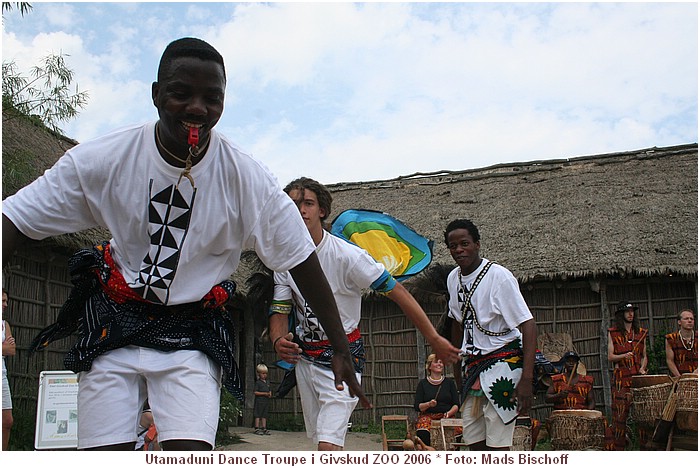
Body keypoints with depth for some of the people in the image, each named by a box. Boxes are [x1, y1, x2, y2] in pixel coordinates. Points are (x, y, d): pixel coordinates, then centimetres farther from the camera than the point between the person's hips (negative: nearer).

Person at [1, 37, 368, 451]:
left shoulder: (249, 180, -13)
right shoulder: (101, 159, -11)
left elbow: (303, 261, -7)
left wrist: (342, 351, -4)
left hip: (192, 338, -1)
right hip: (112, 326, 1)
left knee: (192, 453, -17)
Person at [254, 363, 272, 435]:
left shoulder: (268, 382, 15)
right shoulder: (258, 382, -5)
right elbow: (256, 392, -11)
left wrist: (270, 394, 0)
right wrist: (264, 393, -16)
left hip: (266, 401, 6)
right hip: (259, 400, -6)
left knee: (264, 415, 8)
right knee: (258, 415, -4)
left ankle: (264, 428, 11)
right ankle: (257, 429, -2)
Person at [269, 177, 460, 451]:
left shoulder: (347, 255, -19)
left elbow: (397, 292, -17)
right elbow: (279, 311, 2)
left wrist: (434, 339, -17)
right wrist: (278, 341, -22)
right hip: (305, 358, 6)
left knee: (328, 444, -19)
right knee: (318, 440, 16)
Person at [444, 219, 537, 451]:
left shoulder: (499, 276, -17)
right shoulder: (453, 278, 5)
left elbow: (528, 325, -20)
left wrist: (526, 379, -27)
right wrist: (459, 364, 22)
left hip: (502, 361, -7)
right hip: (473, 364, 7)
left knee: (497, 444, -10)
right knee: (473, 439, 10)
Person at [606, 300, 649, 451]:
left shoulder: (641, 332, 14)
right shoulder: (613, 333, 5)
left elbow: (644, 356, 18)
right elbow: (610, 357, 2)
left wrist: (642, 367, -1)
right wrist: (624, 356, -16)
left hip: (639, 376, 3)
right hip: (621, 378, -3)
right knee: (620, 414, -5)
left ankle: (646, 445, 9)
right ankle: (615, 447, 1)